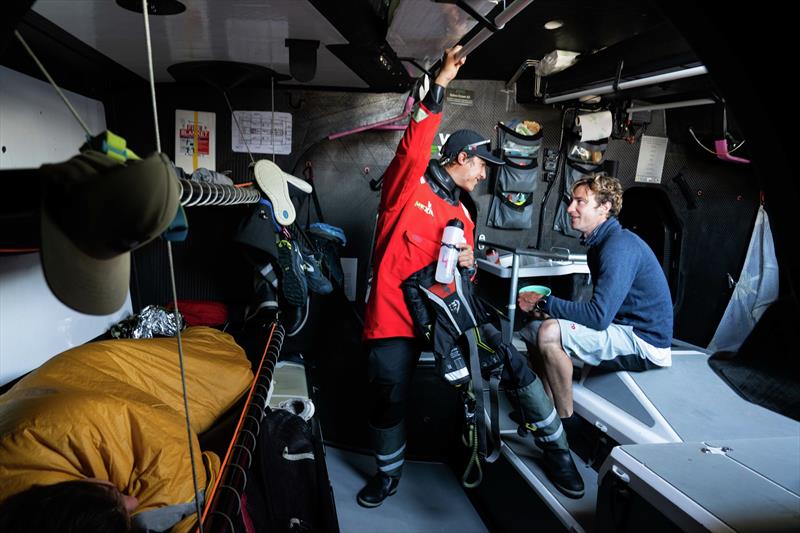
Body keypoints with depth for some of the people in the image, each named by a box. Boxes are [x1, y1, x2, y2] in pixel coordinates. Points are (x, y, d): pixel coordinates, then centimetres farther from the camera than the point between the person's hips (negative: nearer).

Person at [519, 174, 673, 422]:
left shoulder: (619, 246, -21)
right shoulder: (600, 242, 11)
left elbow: (599, 316, -28)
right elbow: (601, 308, 11)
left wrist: (544, 303, -17)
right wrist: (543, 306, -4)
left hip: (645, 343, -10)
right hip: (626, 332, 10)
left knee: (550, 332, -26)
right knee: (534, 329, 5)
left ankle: (566, 423, -10)